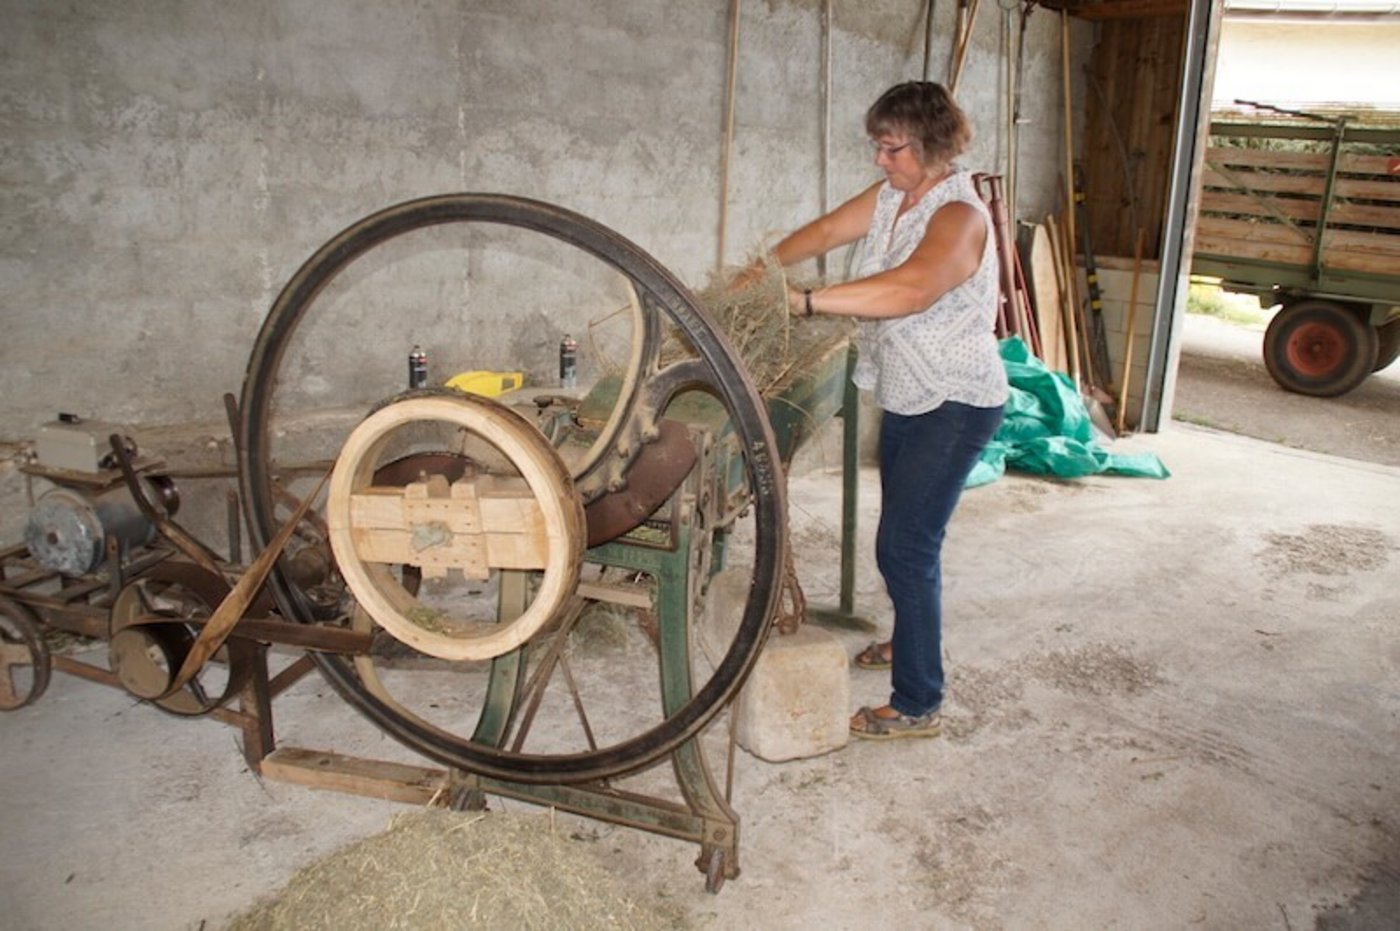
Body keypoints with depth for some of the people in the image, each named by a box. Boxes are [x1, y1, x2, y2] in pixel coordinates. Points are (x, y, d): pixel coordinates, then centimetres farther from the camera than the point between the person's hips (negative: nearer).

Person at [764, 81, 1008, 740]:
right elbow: (828, 231, 9)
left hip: (955, 405, -9)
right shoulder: (891, 195, 4)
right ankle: (911, 639, 44)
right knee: (905, 535, 22)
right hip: (907, 396, 9)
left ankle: (917, 707, -1)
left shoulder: (959, 216, -23)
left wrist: (806, 301, -42)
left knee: (906, 547, -11)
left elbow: (909, 289, -39)